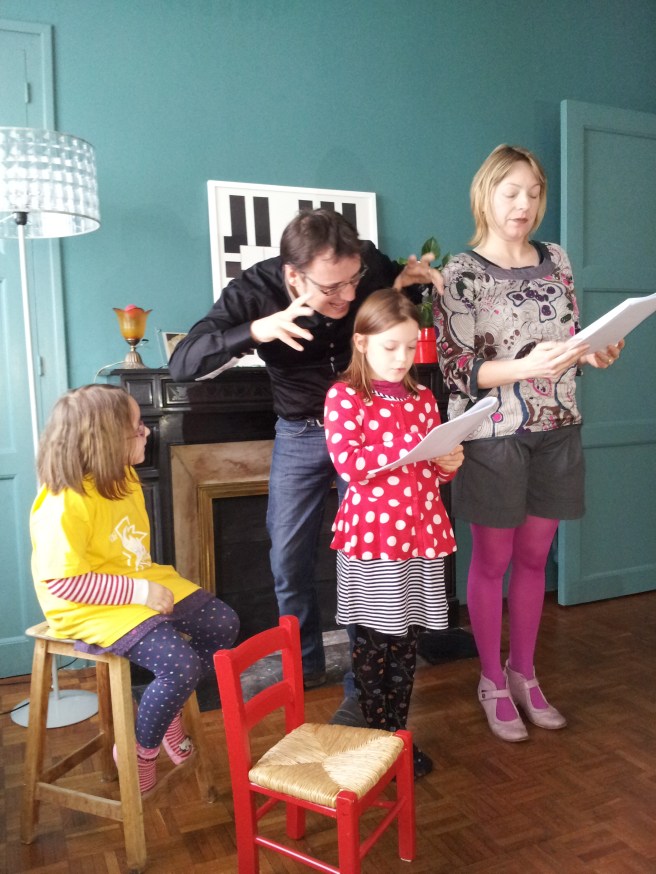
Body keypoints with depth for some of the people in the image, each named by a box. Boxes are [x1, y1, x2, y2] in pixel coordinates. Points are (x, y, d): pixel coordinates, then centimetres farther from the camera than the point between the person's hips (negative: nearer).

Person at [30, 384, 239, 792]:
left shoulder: (123, 478, 2)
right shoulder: (65, 503, -25)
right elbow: (61, 582, -27)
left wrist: (150, 584, 2)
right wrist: (141, 592, -26)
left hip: (141, 586, 9)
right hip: (91, 607, -9)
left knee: (224, 624, 0)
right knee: (181, 663, -25)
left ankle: (168, 710, 21)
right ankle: (140, 751, 5)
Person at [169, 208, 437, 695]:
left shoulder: (370, 264, -18)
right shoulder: (255, 291, -21)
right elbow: (182, 364, -28)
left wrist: (408, 282, -18)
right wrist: (257, 329, -44)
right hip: (301, 435, 1)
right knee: (289, 558, 6)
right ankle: (305, 665, 29)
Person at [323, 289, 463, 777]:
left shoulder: (422, 399, 11)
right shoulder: (344, 397, -5)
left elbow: (437, 470, 16)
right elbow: (348, 463, -18)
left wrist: (449, 462, -7)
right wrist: (411, 449, -23)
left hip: (422, 532, 5)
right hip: (372, 533, -5)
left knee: (408, 642, 13)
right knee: (374, 642, 6)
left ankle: (400, 733, 28)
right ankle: (378, 738, 22)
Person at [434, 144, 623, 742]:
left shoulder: (556, 261, 8)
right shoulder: (461, 274, -7)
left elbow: (571, 337, 15)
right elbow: (457, 368, -13)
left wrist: (591, 354, -7)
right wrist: (526, 367, -26)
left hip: (556, 430, 5)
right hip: (495, 435, -5)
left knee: (534, 558, 14)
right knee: (493, 560, 7)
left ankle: (524, 673, 32)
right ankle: (493, 681, 26)